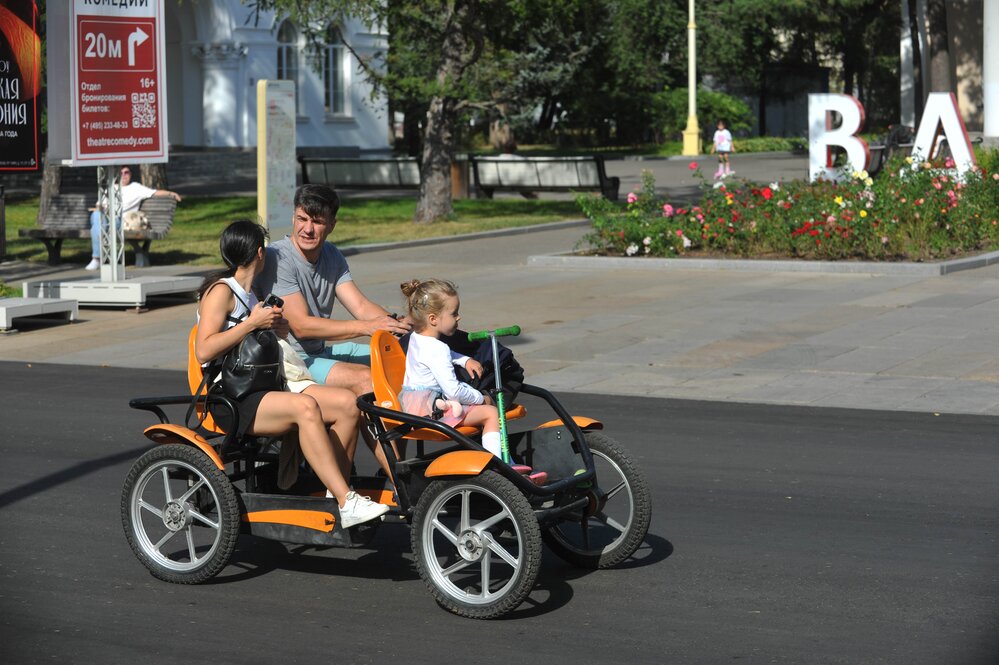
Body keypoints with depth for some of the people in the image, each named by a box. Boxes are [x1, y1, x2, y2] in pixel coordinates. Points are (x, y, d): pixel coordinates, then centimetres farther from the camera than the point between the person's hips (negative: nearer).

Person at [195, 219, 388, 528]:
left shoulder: (248, 294, 24)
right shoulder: (221, 291, -5)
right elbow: (204, 350, -18)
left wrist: (276, 324, 11)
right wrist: (253, 323, -16)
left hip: (261, 392, 9)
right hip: (231, 402, -9)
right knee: (305, 406, -33)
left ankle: (336, 491, -14)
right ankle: (346, 503, -36)